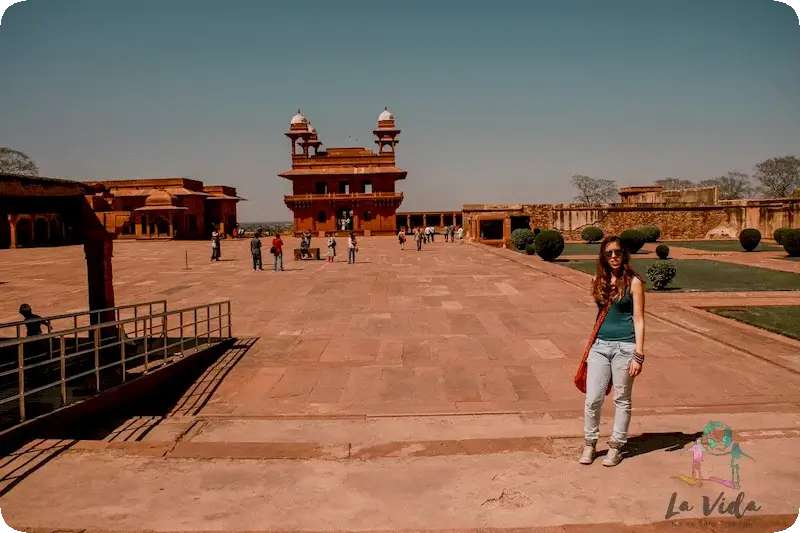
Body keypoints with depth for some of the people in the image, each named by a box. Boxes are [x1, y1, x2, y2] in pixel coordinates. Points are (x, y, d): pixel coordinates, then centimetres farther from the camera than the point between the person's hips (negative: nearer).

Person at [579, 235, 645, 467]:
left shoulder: (633, 282, -6)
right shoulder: (598, 280, 7)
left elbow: (638, 320, -6)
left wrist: (638, 355, -11)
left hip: (624, 346, -4)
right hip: (600, 345, 4)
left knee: (622, 400, 9)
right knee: (592, 399, 3)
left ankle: (616, 446, 22)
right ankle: (589, 444, 19)